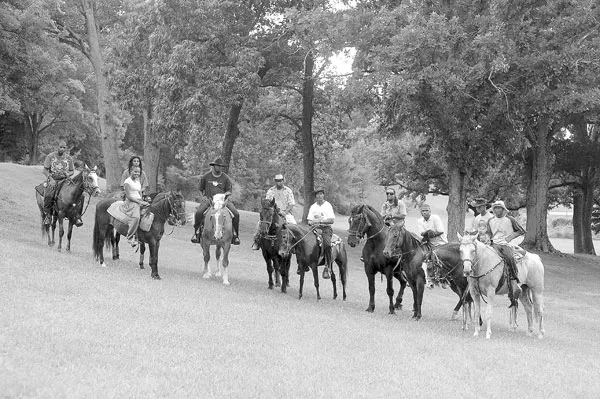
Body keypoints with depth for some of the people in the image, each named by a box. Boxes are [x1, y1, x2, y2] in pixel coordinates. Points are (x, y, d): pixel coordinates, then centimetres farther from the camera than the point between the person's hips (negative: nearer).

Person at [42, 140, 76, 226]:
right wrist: (51, 179, -16)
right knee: (48, 195, -34)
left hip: (64, 180, 2)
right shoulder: (50, 156, 1)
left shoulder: (69, 158, 10)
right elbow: (44, 170, -1)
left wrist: (68, 174, -8)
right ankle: (47, 214, -15)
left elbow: (72, 171, 16)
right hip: (52, 179, -2)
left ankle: (77, 216, -11)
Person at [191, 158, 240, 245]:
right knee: (198, 212, -29)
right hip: (209, 199, -1)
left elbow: (229, 191, 8)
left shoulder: (225, 178, 7)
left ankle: (235, 234, -2)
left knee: (236, 214, -19)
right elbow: (201, 189, 19)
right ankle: (197, 232, -11)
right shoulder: (206, 176, 8)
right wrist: (205, 196, 3)